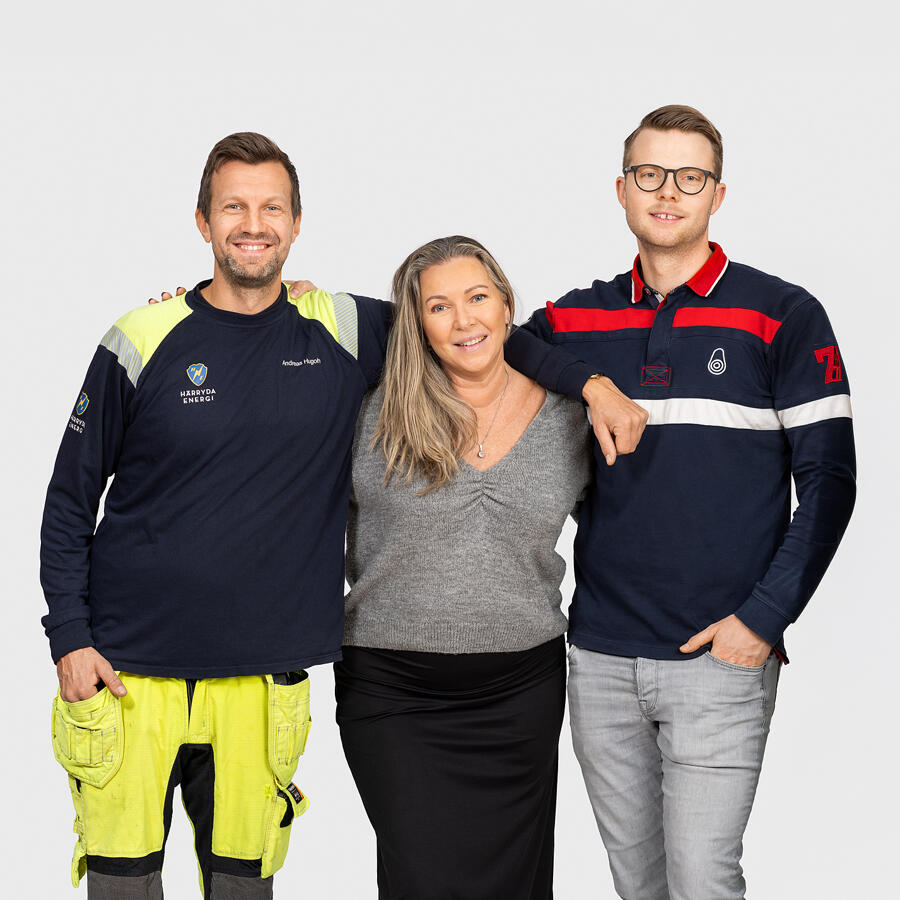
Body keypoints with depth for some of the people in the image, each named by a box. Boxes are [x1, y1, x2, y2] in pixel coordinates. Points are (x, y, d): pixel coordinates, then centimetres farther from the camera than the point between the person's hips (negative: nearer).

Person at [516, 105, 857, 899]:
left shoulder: (782, 317, -2)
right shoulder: (574, 321, 7)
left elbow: (828, 479, -4)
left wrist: (764, 618, -10)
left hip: (720, 656, -3)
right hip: (600, 657, 4)